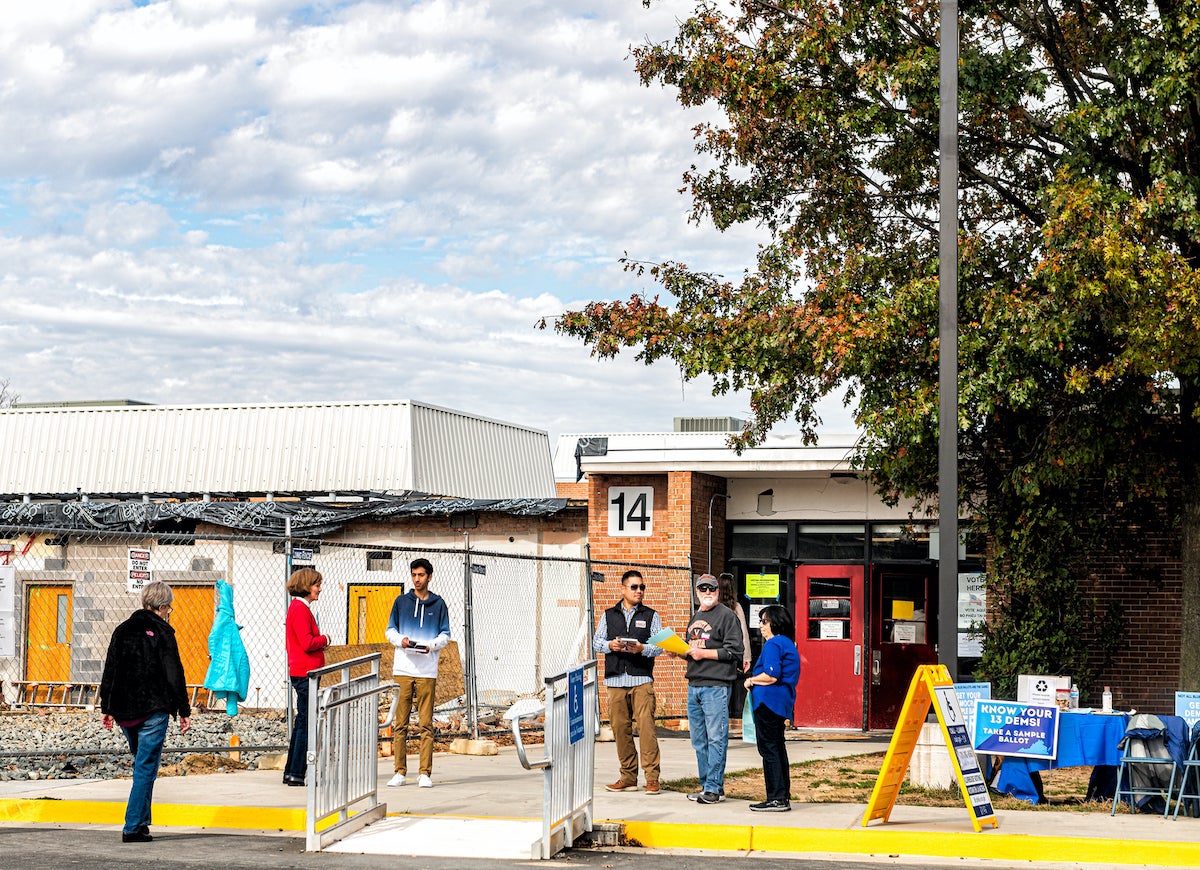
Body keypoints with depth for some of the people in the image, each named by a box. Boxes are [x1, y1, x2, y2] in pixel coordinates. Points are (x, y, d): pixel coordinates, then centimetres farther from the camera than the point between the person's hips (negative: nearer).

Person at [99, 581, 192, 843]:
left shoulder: (122, 631, 10)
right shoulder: (162, 632, -6)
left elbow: (109, 672, 11)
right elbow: (174, 674, -9)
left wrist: (107, 709, 17)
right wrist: (183, 711, -4)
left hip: (125, 711, 6)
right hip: (153, 710, -6)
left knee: (143, 764, 20)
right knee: (146, 767, -3)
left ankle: (141, 821, 18)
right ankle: (133, 827, -7)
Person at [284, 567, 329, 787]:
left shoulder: (299, 608, 18)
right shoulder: (301, 609, -15)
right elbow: (307, 643, -22)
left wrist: (320, 641, 6)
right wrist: (325, 639, -5)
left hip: (302, 673, 11)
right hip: (305, 672, -11)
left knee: (302, 722, 14)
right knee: (306, 723, -7)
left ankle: (291, 772, 19)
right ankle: (296, 773, -5)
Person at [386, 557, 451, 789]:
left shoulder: (438, 604, 8)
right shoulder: (401, 601, 11)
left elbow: (445, 635, 9)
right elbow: (390, 630, 14)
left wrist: (431, 645, -10)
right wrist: (401, 640, -7)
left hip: (427, 671, -1)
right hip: (403, 668, 1)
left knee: (426, 724, -2)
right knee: (400, 723, 1)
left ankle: (425, 773, -1)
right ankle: (400, 771, 6)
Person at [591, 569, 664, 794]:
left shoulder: (651, 616, 10)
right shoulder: (609, 615, 15)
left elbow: (659, 646, 3)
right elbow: (596, 641, 12)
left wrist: (642, 648, -15)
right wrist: (610, 645, -8)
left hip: (642, 678, -2)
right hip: (615, 680, 2)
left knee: (646, 726, -12)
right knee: (620, 728, 2)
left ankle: (652, 778, -11)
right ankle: (628, 777, 11)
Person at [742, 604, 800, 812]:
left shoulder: (773, 644, -12)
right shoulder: (789, 644, 18)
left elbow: (771, 675, -22)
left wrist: (751, 681, -6)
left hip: (769, 701, -10)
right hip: (783, 702, 10)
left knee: (769, 749, -8)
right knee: (778, 748, 13)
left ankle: (776, 799, -9)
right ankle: (784, 797, 15)